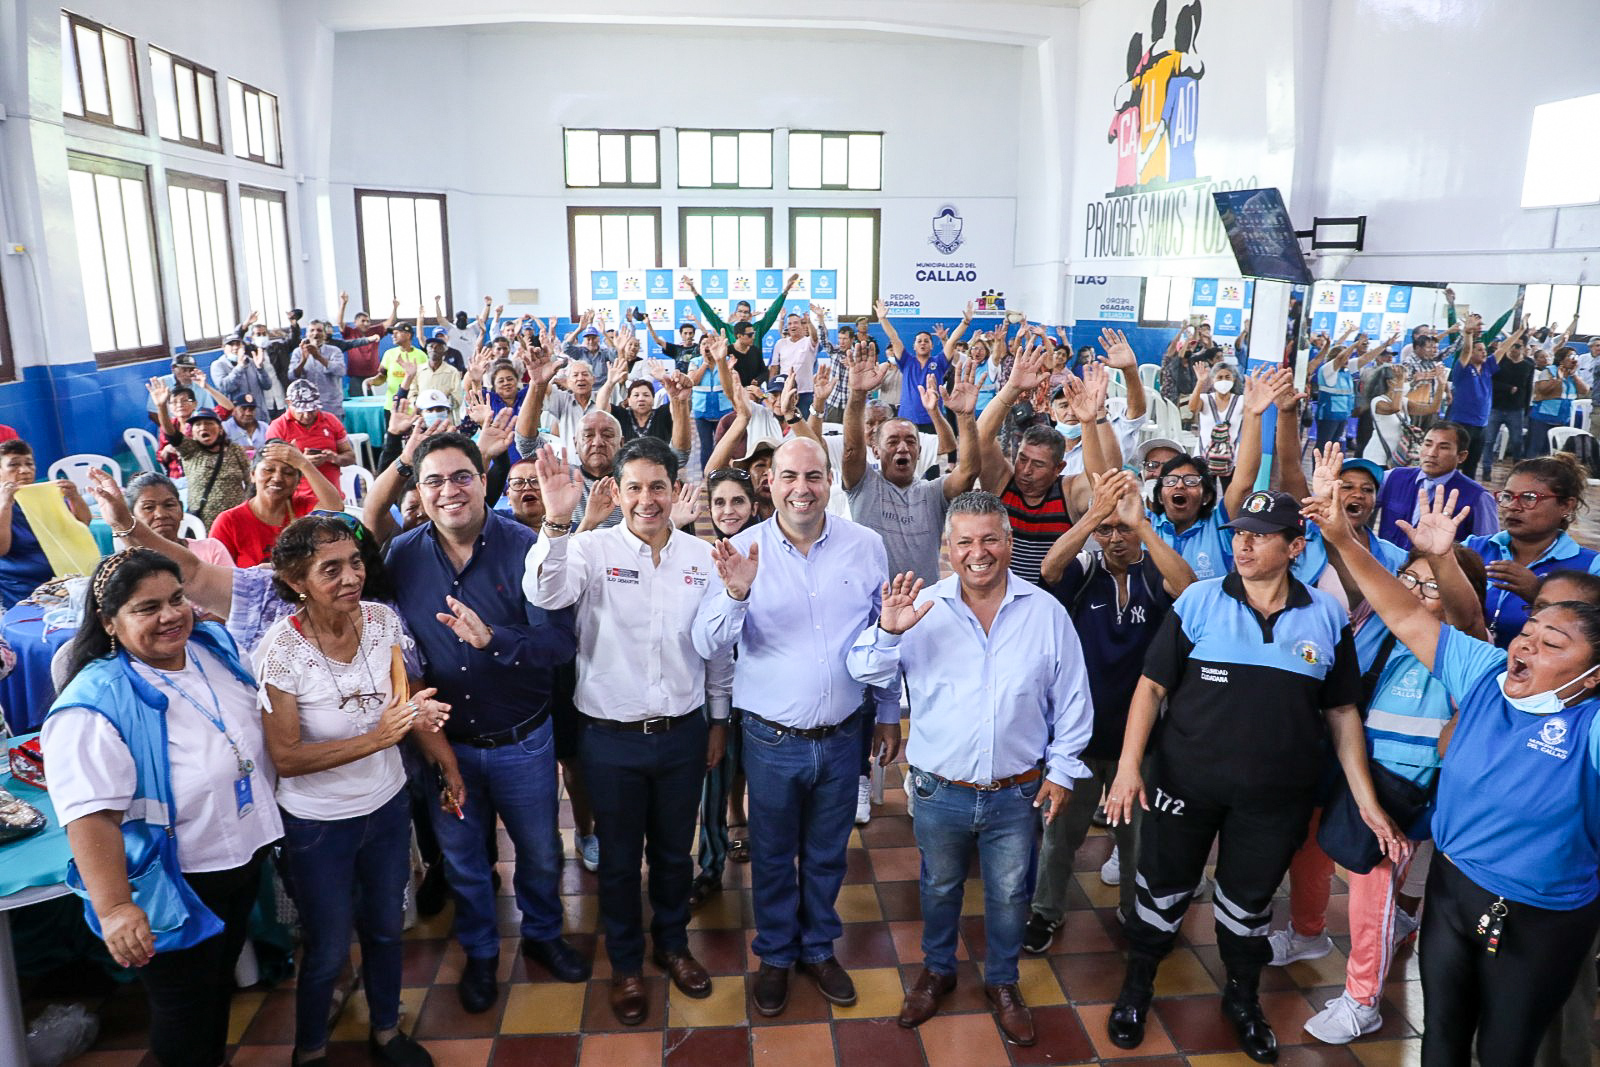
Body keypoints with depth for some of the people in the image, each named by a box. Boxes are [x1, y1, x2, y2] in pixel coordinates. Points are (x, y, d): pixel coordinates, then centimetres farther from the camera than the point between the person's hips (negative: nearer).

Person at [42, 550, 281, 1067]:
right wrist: (114, 908, -38)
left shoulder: (215, 645, -5)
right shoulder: (93, 705, -26)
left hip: (248, 856, 7)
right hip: (178, 885, -7)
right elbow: (90, 815, -31)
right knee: (186, 1009, 14)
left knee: (222, 979, 29)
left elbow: (257, 726, 12)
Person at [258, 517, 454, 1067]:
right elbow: (286, 757, -23)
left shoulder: (382, 619, -13)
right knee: (328, 950, 14)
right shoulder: (281, 650, -25)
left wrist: (447, 762, -1)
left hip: (387, 804, 4)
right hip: (318, 823, -4)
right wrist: (376, 738, -32)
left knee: (385, 928, 23)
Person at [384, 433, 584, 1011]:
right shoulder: (401, 555, -8)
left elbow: (561, 641, -23)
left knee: (540, 853, 19)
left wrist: (491, 638, -39)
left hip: (522, 741, -1)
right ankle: (480, 952, 47)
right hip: (443, 741, 2)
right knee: (461, 859, 21)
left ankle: (542, 934, 47)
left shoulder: (524, 547, -17)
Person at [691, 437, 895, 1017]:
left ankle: (818, 947, 44)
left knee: (827, 854, 20)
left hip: (843, 736, 1)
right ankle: (775, 955, 41)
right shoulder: (743, 550, -10)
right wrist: (735, 592, -34)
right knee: (773, 856, 17)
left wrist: (889, 714, 10)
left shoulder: (866, 545, -6)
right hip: (772, 738, -1)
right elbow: (708, 645, -15)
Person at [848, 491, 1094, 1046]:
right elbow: (865, 672, -11)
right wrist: (888, 631, -30)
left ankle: (1002, 981, 43)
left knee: (1008, 895, 18)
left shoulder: (1046, 612, -7)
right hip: (939, 790, 0)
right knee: (939, 887, 21)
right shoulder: (923, 608, -9)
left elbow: (1071, 699, 2)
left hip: (1016, 793, 0)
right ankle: (937, 970, 47)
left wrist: (1062, 769, 2)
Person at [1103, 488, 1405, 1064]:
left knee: (1249, 900, 19)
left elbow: (1342, 712, 6)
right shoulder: (1198, 601, -8)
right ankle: (1136, 987, 36)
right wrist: (1129, 766, -14)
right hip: (1185, 781, -1)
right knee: (1162, 889, 13)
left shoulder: (1327, 616, -1)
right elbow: (1152, 685, -6)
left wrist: (1366, 800, 3)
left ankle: (1243, 998, 44)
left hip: (1275, 796, 1)